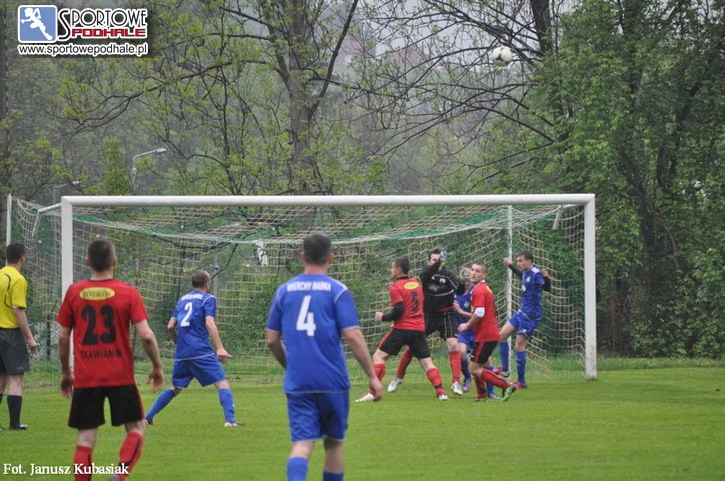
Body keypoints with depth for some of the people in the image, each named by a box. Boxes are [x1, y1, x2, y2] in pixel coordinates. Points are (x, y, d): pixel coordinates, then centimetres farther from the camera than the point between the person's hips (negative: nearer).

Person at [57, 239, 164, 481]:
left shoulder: (74, 292, 1)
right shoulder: (128, 293, -5)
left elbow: (62, 337, 4)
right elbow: (146, 335, -10)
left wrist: (65, 372, 17)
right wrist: (157, 367, 5)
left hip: (85, 378, 2)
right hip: (121, 376, -2)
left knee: (86, 437, 5)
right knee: (136, 429, 11)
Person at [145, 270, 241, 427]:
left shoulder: (183, 299, 19)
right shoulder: (208, 299, 2)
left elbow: (170, 326, 17)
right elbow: (209, 323, -12)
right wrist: (220, 348, -19)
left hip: (182, 353, 6)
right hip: (201, 352, -6)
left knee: (175, 388, 20)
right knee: (222, 383, -6)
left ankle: (147, 417, 14)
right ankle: (229, 420, -23)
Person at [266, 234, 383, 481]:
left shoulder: (284, 291, 8)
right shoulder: (337, 291, -2)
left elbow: (272, 340, 11)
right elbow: (353, 336, -10)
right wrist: (373, 377, -4)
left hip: (297, 383, 2)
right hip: (333, 382, -2)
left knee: (302, 443, -6)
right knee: (334, 442, 15)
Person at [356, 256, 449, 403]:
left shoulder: (396, 287, -7)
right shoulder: (416, 284, 13)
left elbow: (399, 311, -15)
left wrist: (383, 317, -2)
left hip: (402, 329, -5)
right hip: (419, 329, 6)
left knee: (378, 356, 0)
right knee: (426, 362, 10)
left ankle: (372, 393, -11)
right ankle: (441, 391, -4)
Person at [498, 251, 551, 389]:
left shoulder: (536, 274, -20)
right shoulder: (526, 273, 7)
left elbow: (547, 288, -31)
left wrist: (546, 277, -50)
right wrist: (510, 266, 41)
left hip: (531, 315, -10)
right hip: (522, 312, 10)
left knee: (519, 345, -9)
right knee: (502, 335, 12)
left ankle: (521, 382, -3)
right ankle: (504, 369, 21)